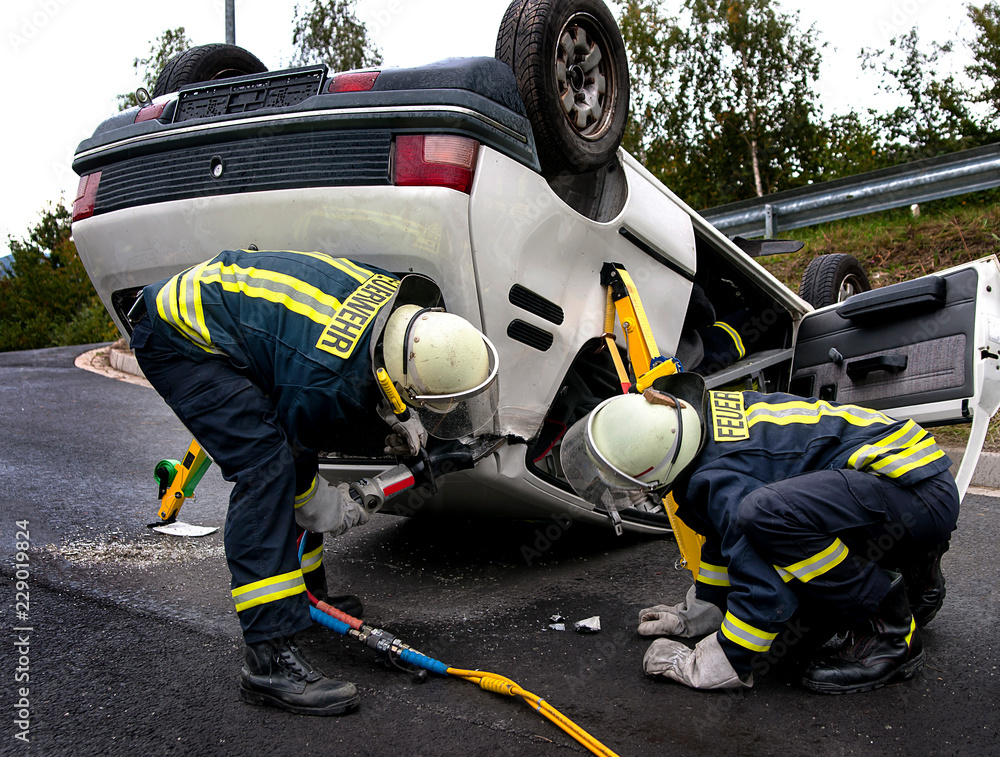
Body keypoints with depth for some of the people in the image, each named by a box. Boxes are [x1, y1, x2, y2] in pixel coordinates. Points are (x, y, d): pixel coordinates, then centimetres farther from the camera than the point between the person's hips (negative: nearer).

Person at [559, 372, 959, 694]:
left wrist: (701, 668, -17)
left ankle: (889, 630, -13)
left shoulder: (719, 478, -26)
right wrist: (698, 611, 22)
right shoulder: (703, 412, 4)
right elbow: (728, 527, 18)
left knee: (767, 514, -34)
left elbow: (762, 591, -28)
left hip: (920, 488, -10)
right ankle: (909, 580, 16)